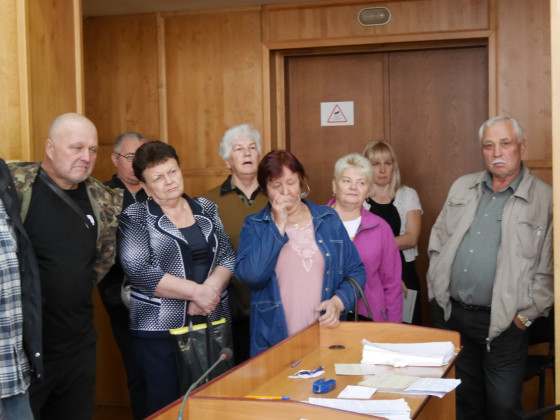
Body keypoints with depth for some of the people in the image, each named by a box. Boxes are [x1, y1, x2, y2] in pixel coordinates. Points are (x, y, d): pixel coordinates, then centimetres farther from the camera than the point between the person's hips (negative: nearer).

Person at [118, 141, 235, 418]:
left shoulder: (207, 209, 11)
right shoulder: (135, 217, -1)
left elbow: (228, 257, 5)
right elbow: (139, 270, -14)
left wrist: (210, 289, -15)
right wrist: (197, 292, -15)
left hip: (214, 324, 4)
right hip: (159, 330, -3)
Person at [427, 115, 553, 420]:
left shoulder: (545, 199, -6)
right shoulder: (462, 187, 10)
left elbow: (549, 269, -6)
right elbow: (438, 239, 15)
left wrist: (526, 315, -9)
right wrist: (436, 286, 6)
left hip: (503, 323, -4)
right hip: (450, 312, 4)